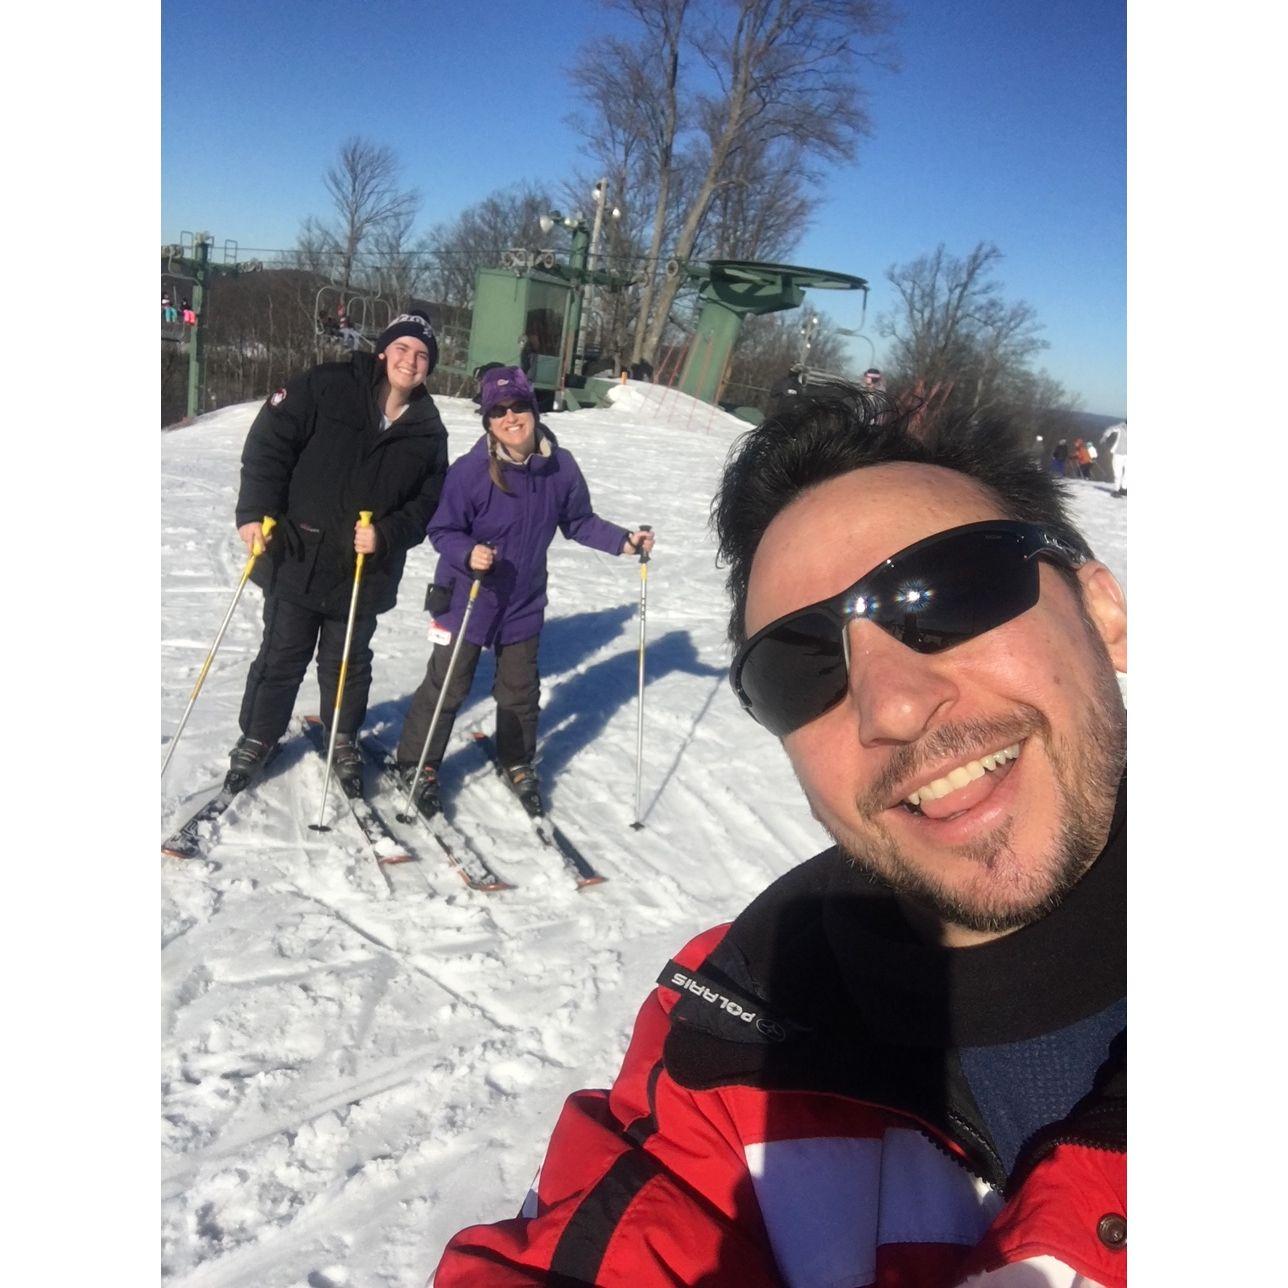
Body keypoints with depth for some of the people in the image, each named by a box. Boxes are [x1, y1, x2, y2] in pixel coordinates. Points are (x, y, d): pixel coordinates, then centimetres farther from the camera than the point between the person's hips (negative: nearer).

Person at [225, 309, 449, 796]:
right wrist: (256, 511, -16)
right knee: (281, 657, 10)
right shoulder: (327, 387, -8)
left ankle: (343, 739, 37)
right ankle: (256, 737, 30)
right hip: (297, 558, -2)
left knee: (348, 663, 16)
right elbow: (270, 440, -9)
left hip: (366, 571, 2)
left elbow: (427, 504, 3)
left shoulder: (429, 433, 2)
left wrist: (386, 535, -14)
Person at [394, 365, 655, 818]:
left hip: (523, 602, 4)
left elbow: (580, 522, 4)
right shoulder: (469, 470, -22)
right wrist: (468, 554, -33)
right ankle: (418, 764, 28)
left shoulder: (560, 466, -9)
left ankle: (519, 764, 40)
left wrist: (623, 540, -7)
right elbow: (441, 531, -14)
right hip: (465, 598, -4)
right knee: (446, 687, 7)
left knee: (520, 691, 18)